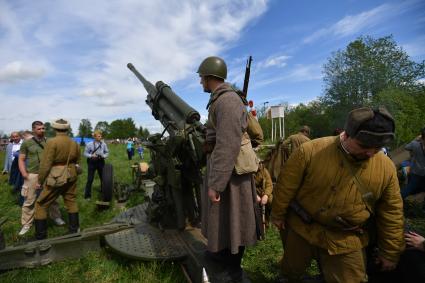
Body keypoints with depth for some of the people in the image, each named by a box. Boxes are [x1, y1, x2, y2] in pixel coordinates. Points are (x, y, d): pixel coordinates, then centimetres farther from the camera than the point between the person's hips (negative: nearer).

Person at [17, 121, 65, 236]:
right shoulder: (26, 143, 1)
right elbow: (21, 159, 3)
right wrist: (24, 173, -8)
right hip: (32, 175, -2)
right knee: (29, 201, 4)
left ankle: (56, 217, 25)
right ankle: (26, 224, 16)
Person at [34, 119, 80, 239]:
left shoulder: (52, 142, -14)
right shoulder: (74, 143, 3)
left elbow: (45, 164, -15)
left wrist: (40, 181, -4)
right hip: (71, 177, 6)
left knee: (41, 205, 9)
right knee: (71, 202, 17)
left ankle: (40, 237, 14)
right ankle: (74, 230, 25)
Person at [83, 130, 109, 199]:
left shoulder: (103, 144, -1)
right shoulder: (89, 144, -6)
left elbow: (107, 152, 7)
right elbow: (85, 153, -1)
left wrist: (103, 156, -13)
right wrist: (91, 156, -18)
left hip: (101, 162, 2)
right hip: (92, 162, -2)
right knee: (90, 179, 0)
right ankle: (87, 195, 12)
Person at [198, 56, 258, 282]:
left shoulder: (228, 100, -18)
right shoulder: (219, 100, 13)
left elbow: (229, 145, -25)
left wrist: (215, 183, -23)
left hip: (230, 170, -10)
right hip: (222, 165, 10)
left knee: (231, 218, 5)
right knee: (221, 216, 23)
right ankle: (222, 253, 44)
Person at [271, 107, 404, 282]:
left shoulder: (386, 167, -10)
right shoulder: (310, 151, -22)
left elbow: (391, 213, 2)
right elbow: (286, 186, -12)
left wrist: (390, 252, 8)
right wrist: (278, 215, -2)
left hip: (346, 241, 2)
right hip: (301, 228, -1)